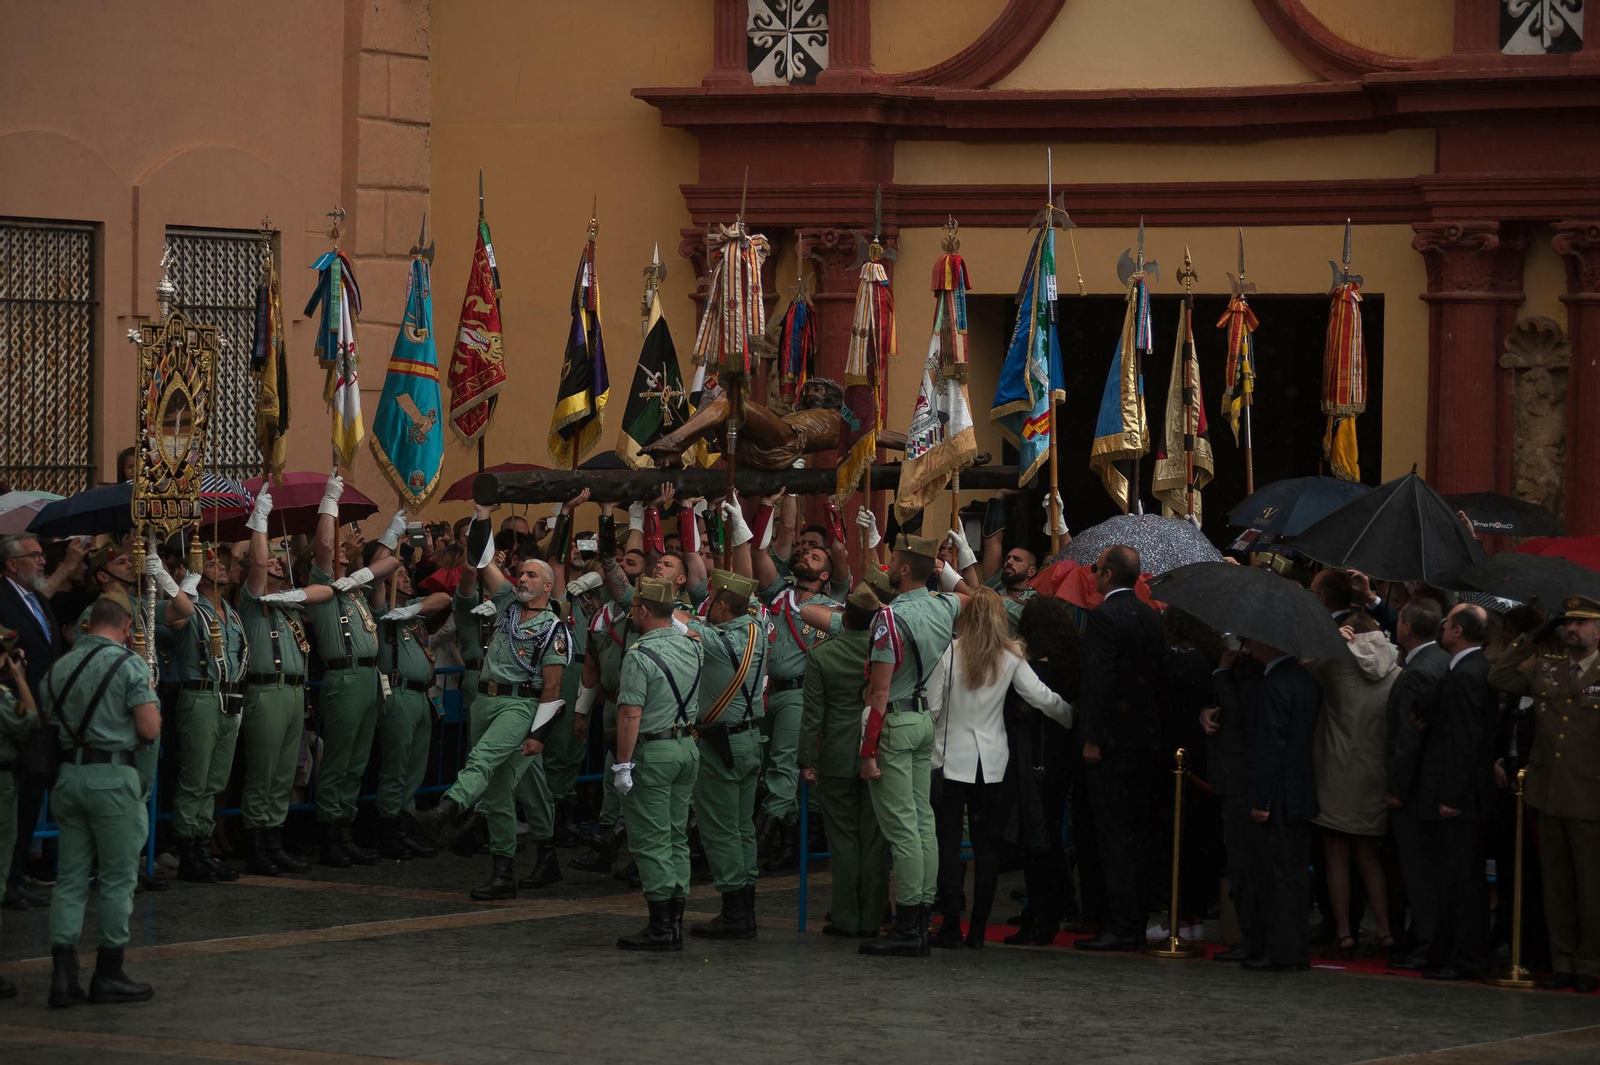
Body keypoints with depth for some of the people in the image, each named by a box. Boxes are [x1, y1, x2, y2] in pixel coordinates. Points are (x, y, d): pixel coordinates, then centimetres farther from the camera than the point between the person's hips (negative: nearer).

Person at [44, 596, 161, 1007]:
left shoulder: (58, 668, 10)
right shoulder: (129, 665, -8)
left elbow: (48, 722, 15)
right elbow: (150, 730, -11)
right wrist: (150, 699, 8)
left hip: (66, 773, 6)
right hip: (112, 776, -6)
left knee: (70, 876, 9)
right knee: (118, 877, 3)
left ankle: (63, 973, 2)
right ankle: (109, 974, 6)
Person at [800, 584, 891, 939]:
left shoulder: (821, 653, -8)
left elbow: (812, 711, -5)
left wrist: (807, 760, 0)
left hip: (837, 759, -1)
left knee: (842, 838, 5)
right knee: (875, 839, 7)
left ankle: (845, 917, 5)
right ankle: (871, 918, 9)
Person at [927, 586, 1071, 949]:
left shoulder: (950, 653, -7)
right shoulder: (1010, 658, -1)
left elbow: (932, 707, -5)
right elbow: (1042, 697, 2)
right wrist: (1074, 720, 18)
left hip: (952, 759, -2)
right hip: (992, 762, 2)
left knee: (948, 842, 2)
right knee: (987, 844, 7)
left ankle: (952, 927, -3)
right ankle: (978, 928, 6)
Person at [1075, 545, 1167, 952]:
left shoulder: (1104, 616, -13)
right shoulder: (1150, 617, 12)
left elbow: (1099, 679, -18)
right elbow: (1161, 676, 14)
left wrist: (1092, 738, -16)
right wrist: (1153, 728, 18)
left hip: (1112, 740, -8)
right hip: (1144, 740, 8)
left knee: (1115, 832, -7)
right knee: (1136, 833, 11)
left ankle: (1121, 927, -8)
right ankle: (1134, 924, 14)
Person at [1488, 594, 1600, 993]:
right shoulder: (1544, 668, 10)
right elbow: (1499, 678, 15)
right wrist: (1532, 639, 7)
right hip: (1549, 795, 5)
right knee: (1556, 885, 10)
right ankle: (1562, 963, 17)